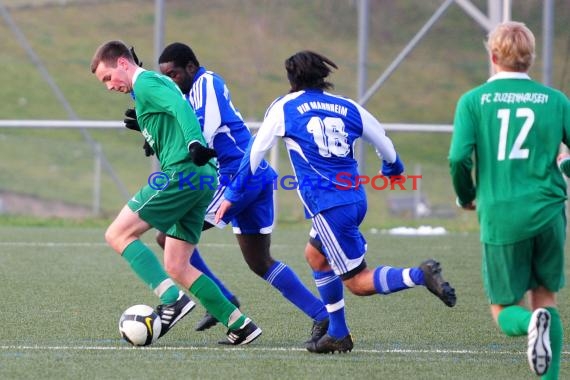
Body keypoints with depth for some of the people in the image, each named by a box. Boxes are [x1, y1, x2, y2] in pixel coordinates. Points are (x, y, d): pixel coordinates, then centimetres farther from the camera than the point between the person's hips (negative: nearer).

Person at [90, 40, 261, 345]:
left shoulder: (146, 83, -5)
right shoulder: (155, 84, 26)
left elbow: (181, 106, -22)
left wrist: (194, 143, -36)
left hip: (181, 172, -10)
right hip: (202, 179, 10)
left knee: (117, 235, -7)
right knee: (175, 268, 10)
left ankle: (173, 300, -17)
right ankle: (240, 326, 7)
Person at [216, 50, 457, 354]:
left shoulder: (284, 108, 3)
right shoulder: (348, 107, 11)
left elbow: (255, 153, 7)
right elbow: (385, 145, 21)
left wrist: (232, 195, 18)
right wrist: (393, 169, 44)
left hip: (328, 207, -6)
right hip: (356, 199, 6)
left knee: (358, 282, -2)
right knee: (315, 255, 27)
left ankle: (419, 275, -26)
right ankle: (338, 335, 24)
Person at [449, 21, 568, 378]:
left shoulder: (473, 100, 0)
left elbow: (459, 158, -10)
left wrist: (467, 196, 10)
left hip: (500, 218, -1)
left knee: (506, 311, 11)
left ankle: (532, 323, -24)